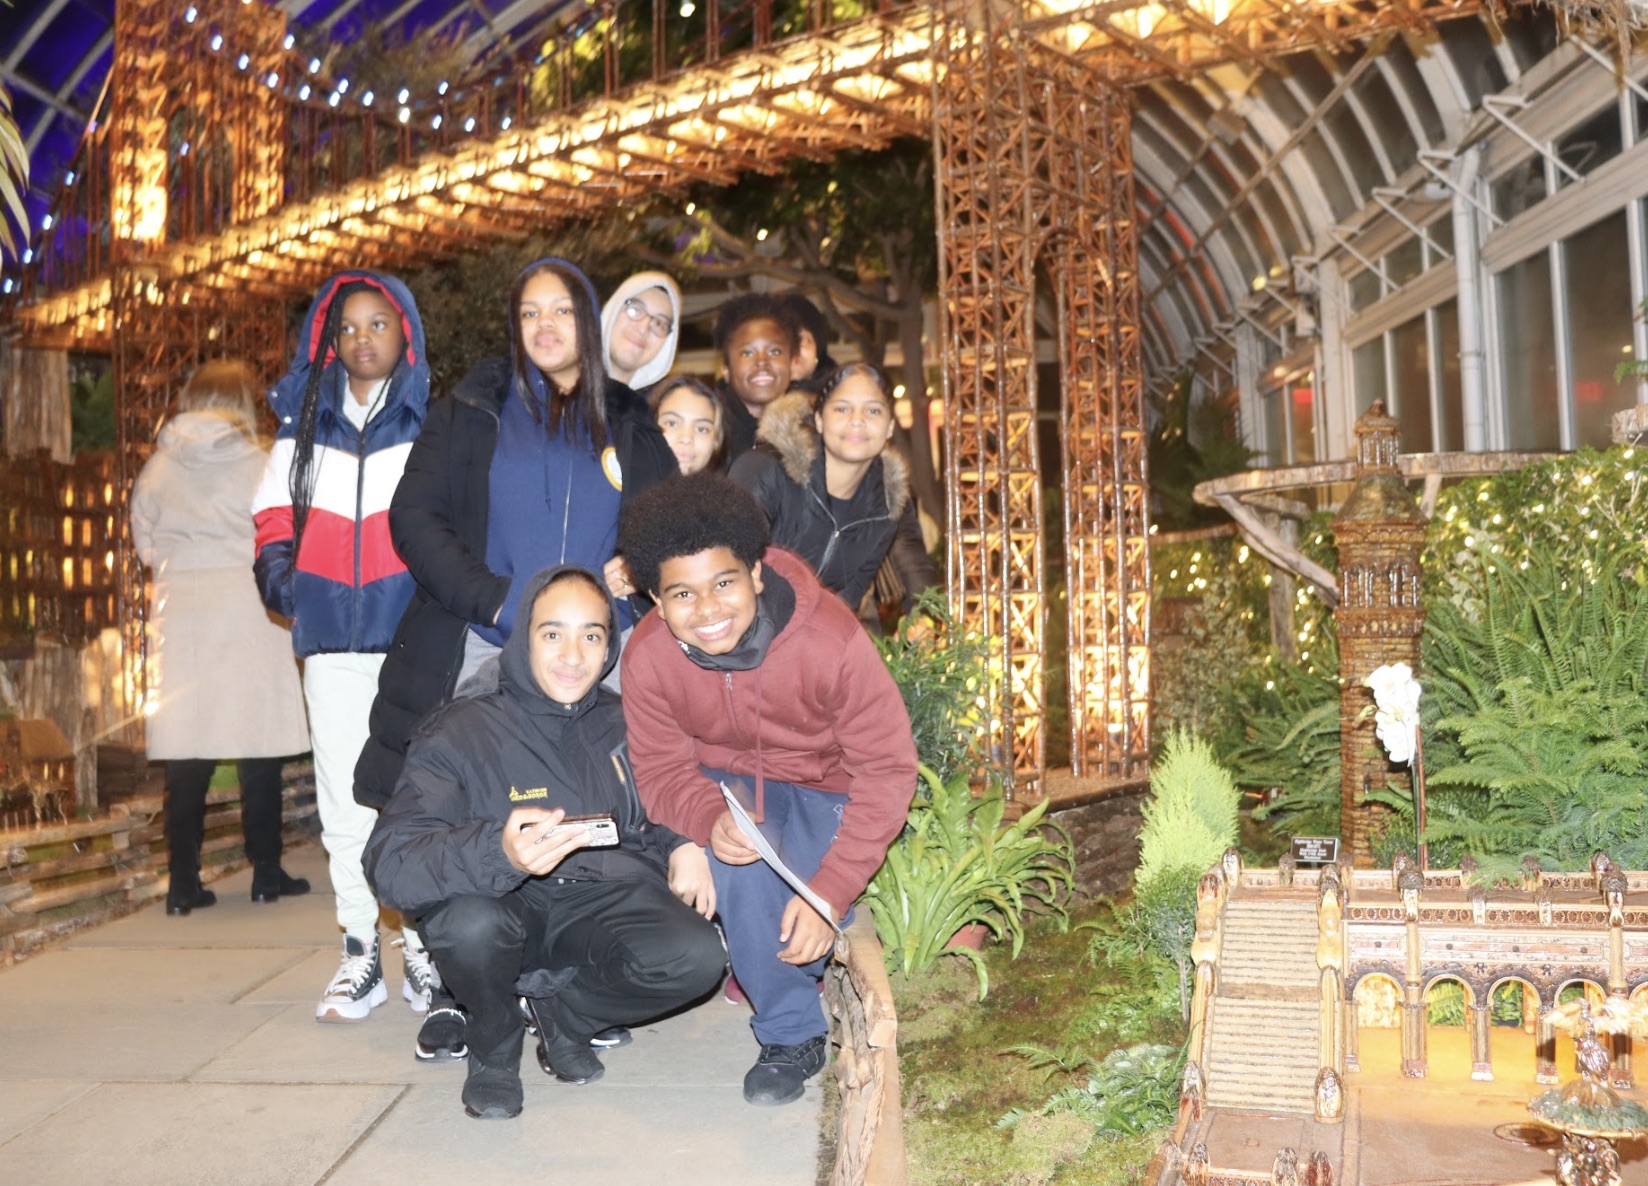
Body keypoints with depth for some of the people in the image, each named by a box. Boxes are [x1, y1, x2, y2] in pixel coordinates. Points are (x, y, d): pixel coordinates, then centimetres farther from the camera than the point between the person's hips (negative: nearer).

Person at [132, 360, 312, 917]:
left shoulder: (159, 465, 4)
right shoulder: (257, 463, -6)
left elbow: (144, 542, 9)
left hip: (180, 613, 3)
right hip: (246, 607, -3)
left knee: (186, 753, 6)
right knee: (259, 746, 6)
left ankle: (183, 882, 7)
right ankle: (266, 871, 11)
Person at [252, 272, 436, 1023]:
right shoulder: (303, 425, 15)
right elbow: (279, 511, 19)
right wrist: (277, 568, 1)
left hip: (412, 631, -3)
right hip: (332, 632, 3)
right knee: (344, 795, 3)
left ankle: (423, 942, 9)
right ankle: (360, 953, 11)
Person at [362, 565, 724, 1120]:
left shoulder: (624, 723, 6)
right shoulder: (461, 732, -8)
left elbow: (652, 820, 21)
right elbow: (390, 861, -21)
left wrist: (682, 847, -5)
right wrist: (499, 852, -41)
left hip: (602, 899, 3)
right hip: (506, 906, -2)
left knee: (697, 957, -26)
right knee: (470, 923, -37)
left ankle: (562, 1009, 7)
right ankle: (494, 1046, 0)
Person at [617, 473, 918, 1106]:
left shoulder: (832, 639, -31)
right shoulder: (647, 657, -21)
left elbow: (887, 770, -24)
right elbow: (660, 769, -11)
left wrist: (831, 890, -32)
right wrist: (711, 821, -36)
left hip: (827, 786, -1)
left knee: (802, 918, -27)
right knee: (738, 857, -31)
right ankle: (793, 1036, -11)